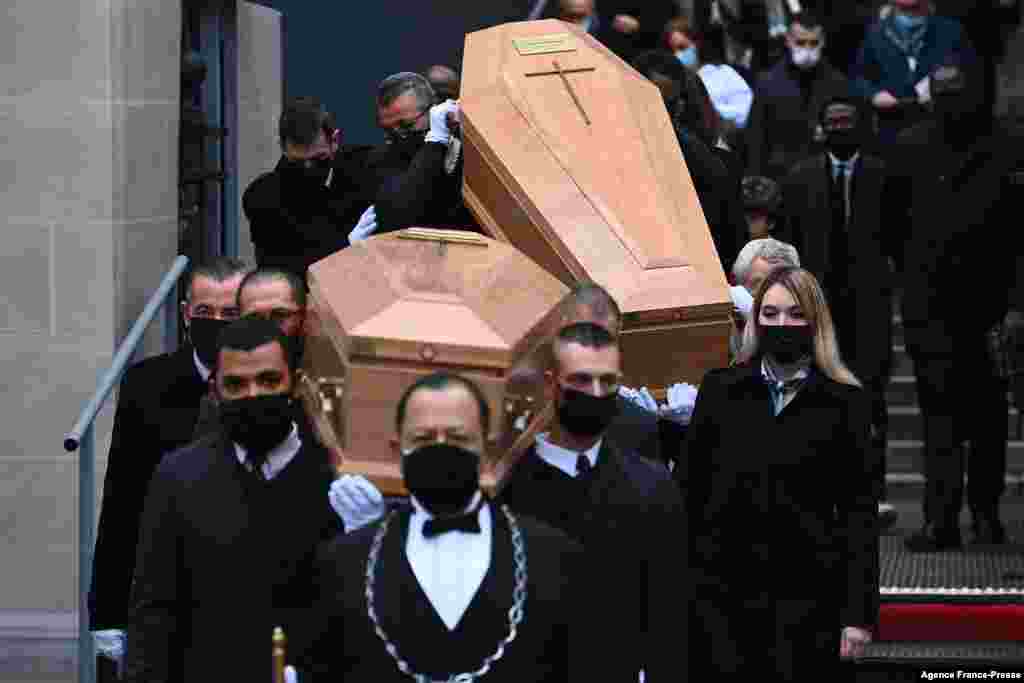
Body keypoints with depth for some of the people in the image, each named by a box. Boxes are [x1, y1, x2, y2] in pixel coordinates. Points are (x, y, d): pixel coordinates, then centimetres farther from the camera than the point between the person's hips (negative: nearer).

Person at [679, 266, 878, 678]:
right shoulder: (720, 389, 7)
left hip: (805, 597, -1)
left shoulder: (843, 402, 1)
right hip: (720, 590, 1)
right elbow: (688, 487, 8)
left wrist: (859, 612, -5)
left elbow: (858, 512, 0)